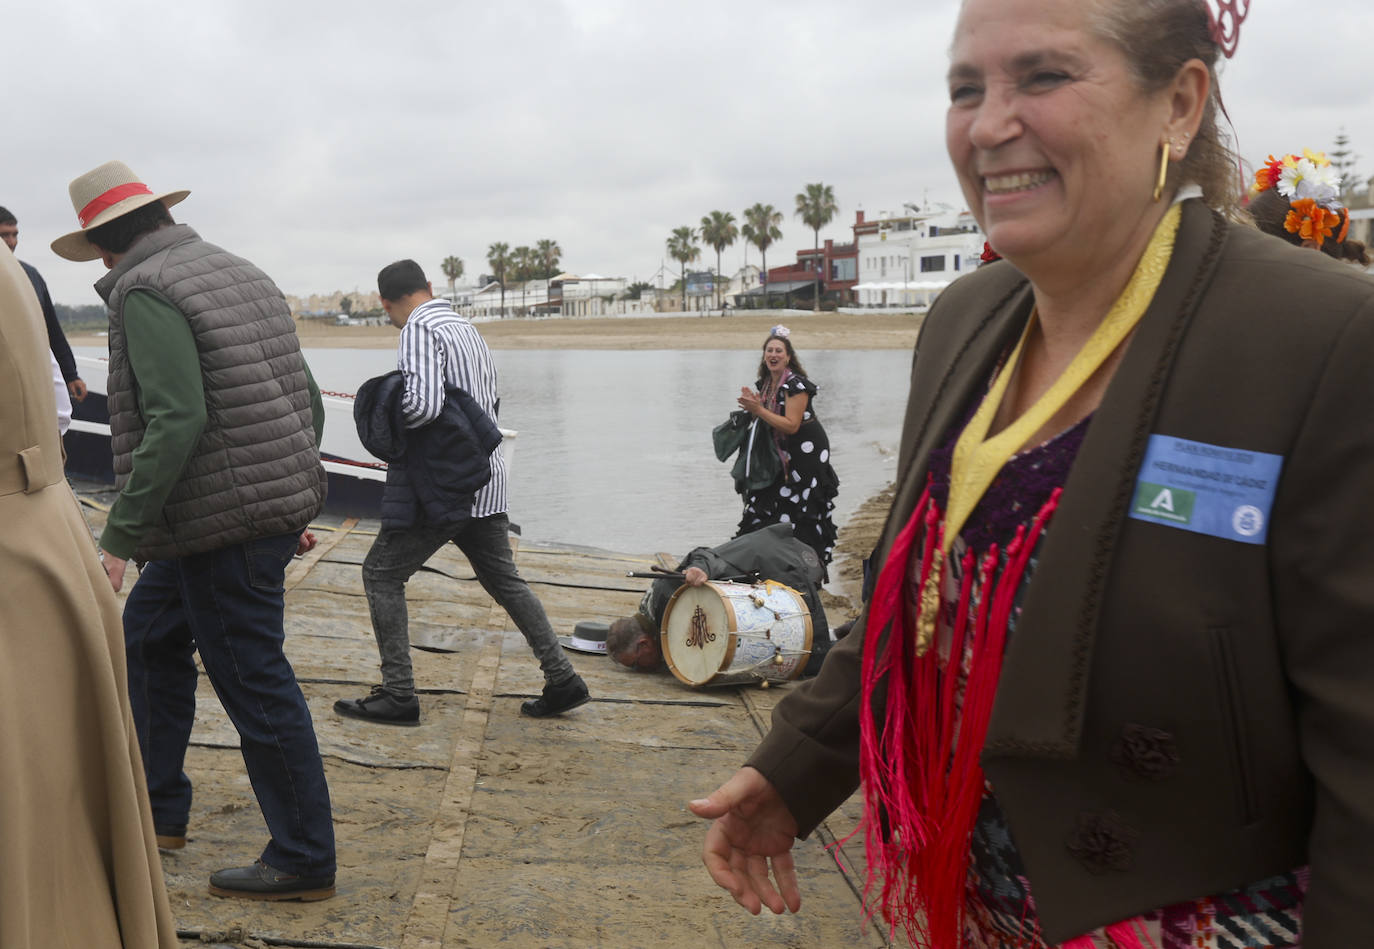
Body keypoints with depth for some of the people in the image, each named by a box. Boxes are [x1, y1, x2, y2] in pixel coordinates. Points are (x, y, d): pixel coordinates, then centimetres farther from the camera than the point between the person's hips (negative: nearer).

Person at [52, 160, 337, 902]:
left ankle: (304, 861, 12)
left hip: (224, 520, -10)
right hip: (277, 503, 10)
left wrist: (119, 537, -19)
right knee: (150, 635, 23)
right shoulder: (242, 274, 14)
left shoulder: (144, 292, -11)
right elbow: (309, 401, 14)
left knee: (254, 685, 0)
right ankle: (157, 811, 34)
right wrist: (296, 501, 22)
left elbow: (175, 421, -24)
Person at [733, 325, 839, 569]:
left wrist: (759, 410, -24)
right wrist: (752, 406, -5)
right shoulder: (764, 384, 7)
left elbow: (791, 425, -22)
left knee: (800, 512, -7)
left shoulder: (796, 384, -17)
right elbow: (764, 421, 15)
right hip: (782, 453, 8)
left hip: (807, 452, -8)